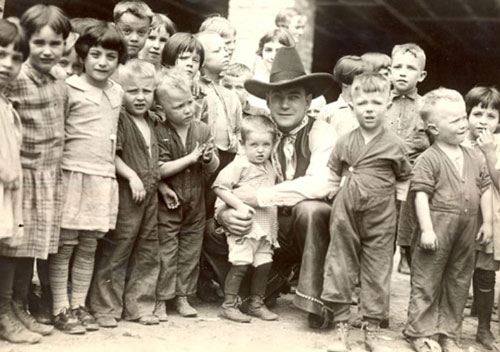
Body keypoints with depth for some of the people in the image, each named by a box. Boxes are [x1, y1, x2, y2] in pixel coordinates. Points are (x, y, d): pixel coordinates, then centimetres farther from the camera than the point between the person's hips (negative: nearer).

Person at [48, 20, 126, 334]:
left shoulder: (118, 93, 12)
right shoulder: (69, 88, -6)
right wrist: (60, 163, -12)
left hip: (104, 178, 5)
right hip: (73, 175, -5)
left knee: (89, 245, 10)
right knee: (65, 243, 0)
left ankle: (79, 305, 19)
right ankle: (61, 309, 7)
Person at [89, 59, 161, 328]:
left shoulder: (151, 122, 14)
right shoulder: (119, 119, -10)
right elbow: (111, 153, -19)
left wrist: (158, 183, 17)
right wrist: (132, 176, -21)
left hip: (150, 194, 8)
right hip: (125, 194, -8)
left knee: (147, 254, 12)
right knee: (115, 252, -2)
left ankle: (139, 306, 22)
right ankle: (106, 308, 7)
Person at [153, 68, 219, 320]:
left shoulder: (202, 130, 2)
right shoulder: (159, 133, -11)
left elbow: (213, 168, 5)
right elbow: (161, 170, -18)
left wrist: (209, 158, -17)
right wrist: (191, 157, -19)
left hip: (196, 203, 4)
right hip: (168, 204, -4)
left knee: (190, 251, 11)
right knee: (166, 252, 0)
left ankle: (182, 296, 24)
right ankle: (160, 300, 10)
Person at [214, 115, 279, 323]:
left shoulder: (269, 168, 15)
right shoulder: (240, 165, -9)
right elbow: (219, 186, -16)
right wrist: (239, 205, -21)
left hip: (265, 227, 7)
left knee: (264, 264, 9)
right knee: (240, 264, -9)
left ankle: (256, 303, 23)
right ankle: (229, 305, 1)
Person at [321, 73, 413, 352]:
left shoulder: (395, 145, -4)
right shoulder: (345, 143, 1)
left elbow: (405, 177, 11)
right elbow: (334, 172, 17)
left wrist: (397, 200, 3)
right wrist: (336, 195, 8)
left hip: (380, 217, -2)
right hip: (346, 214, 2)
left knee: (377, 272, 4)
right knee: (340, 267, 4)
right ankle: (341, 329, 14)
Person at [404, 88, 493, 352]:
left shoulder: (473, 158, 8)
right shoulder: (428, 159, -11)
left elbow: (484, 189, 13)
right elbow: (421, 194, -16)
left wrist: (487, 222, 8)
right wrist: (427, 229, -20)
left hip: (467, 230, 6)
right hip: (438, 227, -6)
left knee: (459, 283, 13)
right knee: (427, 282, 3)